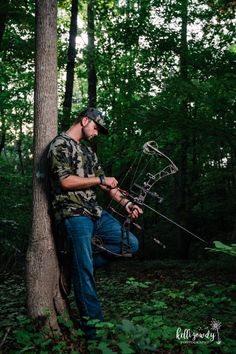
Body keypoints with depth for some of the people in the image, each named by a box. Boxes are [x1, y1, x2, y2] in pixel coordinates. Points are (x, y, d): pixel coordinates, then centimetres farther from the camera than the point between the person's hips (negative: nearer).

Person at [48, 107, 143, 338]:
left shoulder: (87, 150, 21)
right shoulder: (60, 144, -5)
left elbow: (105, 182, 20)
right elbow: (65, 181, -17)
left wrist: (125, 202, 6)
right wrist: (100, 179, -8)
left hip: (96, 213, 9)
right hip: (74, 215, -9)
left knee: (131, 243, 5)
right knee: (84, 271, -5)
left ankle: (82, 263, 10)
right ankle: (93, 327, 6)